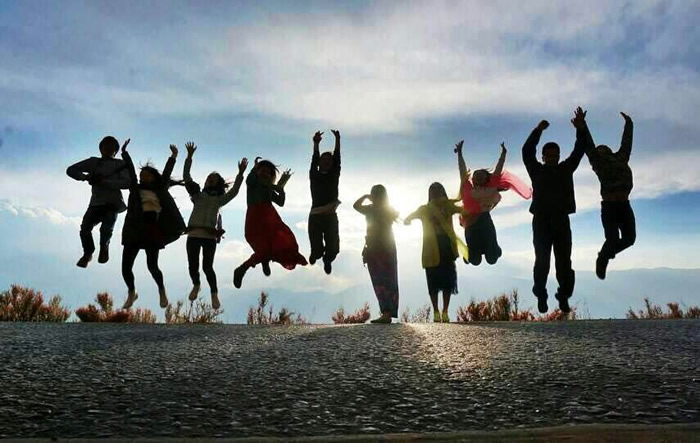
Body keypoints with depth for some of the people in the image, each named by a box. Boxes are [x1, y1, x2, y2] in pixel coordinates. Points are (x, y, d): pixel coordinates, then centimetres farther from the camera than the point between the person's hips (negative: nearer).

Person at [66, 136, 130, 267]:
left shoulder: (120, 164, 7)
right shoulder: (94, 162, 14)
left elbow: (126, 183, -8)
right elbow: (71, 170, 13)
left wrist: (105, 182, -17)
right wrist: (86, 177, -6)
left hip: (113, 203, -2)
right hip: (96, 202, 2)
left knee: (106, 229, -24)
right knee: (85, 228, -18)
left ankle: (104, 247, 14)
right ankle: (88, 253, 13)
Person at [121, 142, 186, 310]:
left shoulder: (160, 190, 14)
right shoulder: (135, 188, 15)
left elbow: (166, 174, 7)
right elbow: (130, 170, 6)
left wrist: (173, 157, 0)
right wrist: (125, 153, -3)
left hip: (152, 231, -2)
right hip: (134, 231, 2)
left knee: (152, 266, -10)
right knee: (126, 266, -1)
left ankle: (161, 290, 19)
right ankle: (131, 292, 26)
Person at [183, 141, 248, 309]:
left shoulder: (220, 199, 16)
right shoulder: (197, 195, 19)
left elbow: (234, 190, 1)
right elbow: (186, 177, 13)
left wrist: (241, 173, -9)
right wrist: (189, 157, 6)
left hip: (210, 236, -2)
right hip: (193, 234, 2)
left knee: (207, 267, -9)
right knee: (192, 265, -1)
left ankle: (214, 294, 9)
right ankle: (196, 285, 30)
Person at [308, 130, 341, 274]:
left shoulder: (334, 176, 10)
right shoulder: (314, 175, 6)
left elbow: (337, 159, 1)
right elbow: (314, 161, -8)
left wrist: (338, 141, -8)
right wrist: (316, 144, -23)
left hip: (331, 216, 2)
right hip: (315, 216, -1)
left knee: (333, 249, -2)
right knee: (317, 250, -3)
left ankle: (327, 258, 33)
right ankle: (316, 253, 35)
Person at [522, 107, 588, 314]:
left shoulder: (566, 169, 13)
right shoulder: (537, 171, 6)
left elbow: (579, 151, 5)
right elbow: (527, 152, -6)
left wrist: (580, 128, -9)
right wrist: (538, 130, -17)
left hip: (562, 221, 2)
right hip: (541, 221, -2)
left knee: (564, 262, 2)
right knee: (542, 261, 0)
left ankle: (564, 297, 10)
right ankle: (541, 296, 10)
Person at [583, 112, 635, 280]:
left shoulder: (621, 158, 19)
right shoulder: (598, 161, 6)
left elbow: (626, 142, 31)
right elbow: (588, 144, 2)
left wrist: (628, 124, 41)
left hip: (625, 206, 5)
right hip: (609, 206, -5)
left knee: (629, 238, 1)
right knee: (613, 239, -12)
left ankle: (606, 256, 28)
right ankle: (601, 260, 19)